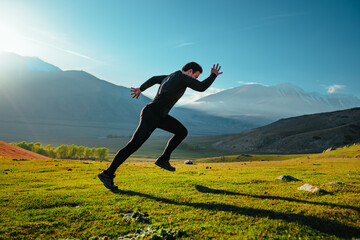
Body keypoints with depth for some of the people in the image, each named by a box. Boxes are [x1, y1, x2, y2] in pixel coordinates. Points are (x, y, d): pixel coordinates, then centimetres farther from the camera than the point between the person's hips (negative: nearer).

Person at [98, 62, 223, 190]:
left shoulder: (170, 77, 17)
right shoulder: (182, 76, -10)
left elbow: (154, 79, 32)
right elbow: (202, 87, -19)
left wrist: (140, 89, 46)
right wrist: (213, 75, -2)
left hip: (160, 116, 10)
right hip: (150, 115, -10)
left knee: (182, 132, 8)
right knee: (134, 145, -12)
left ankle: (163, 159, 10)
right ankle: (107, 174, -4)